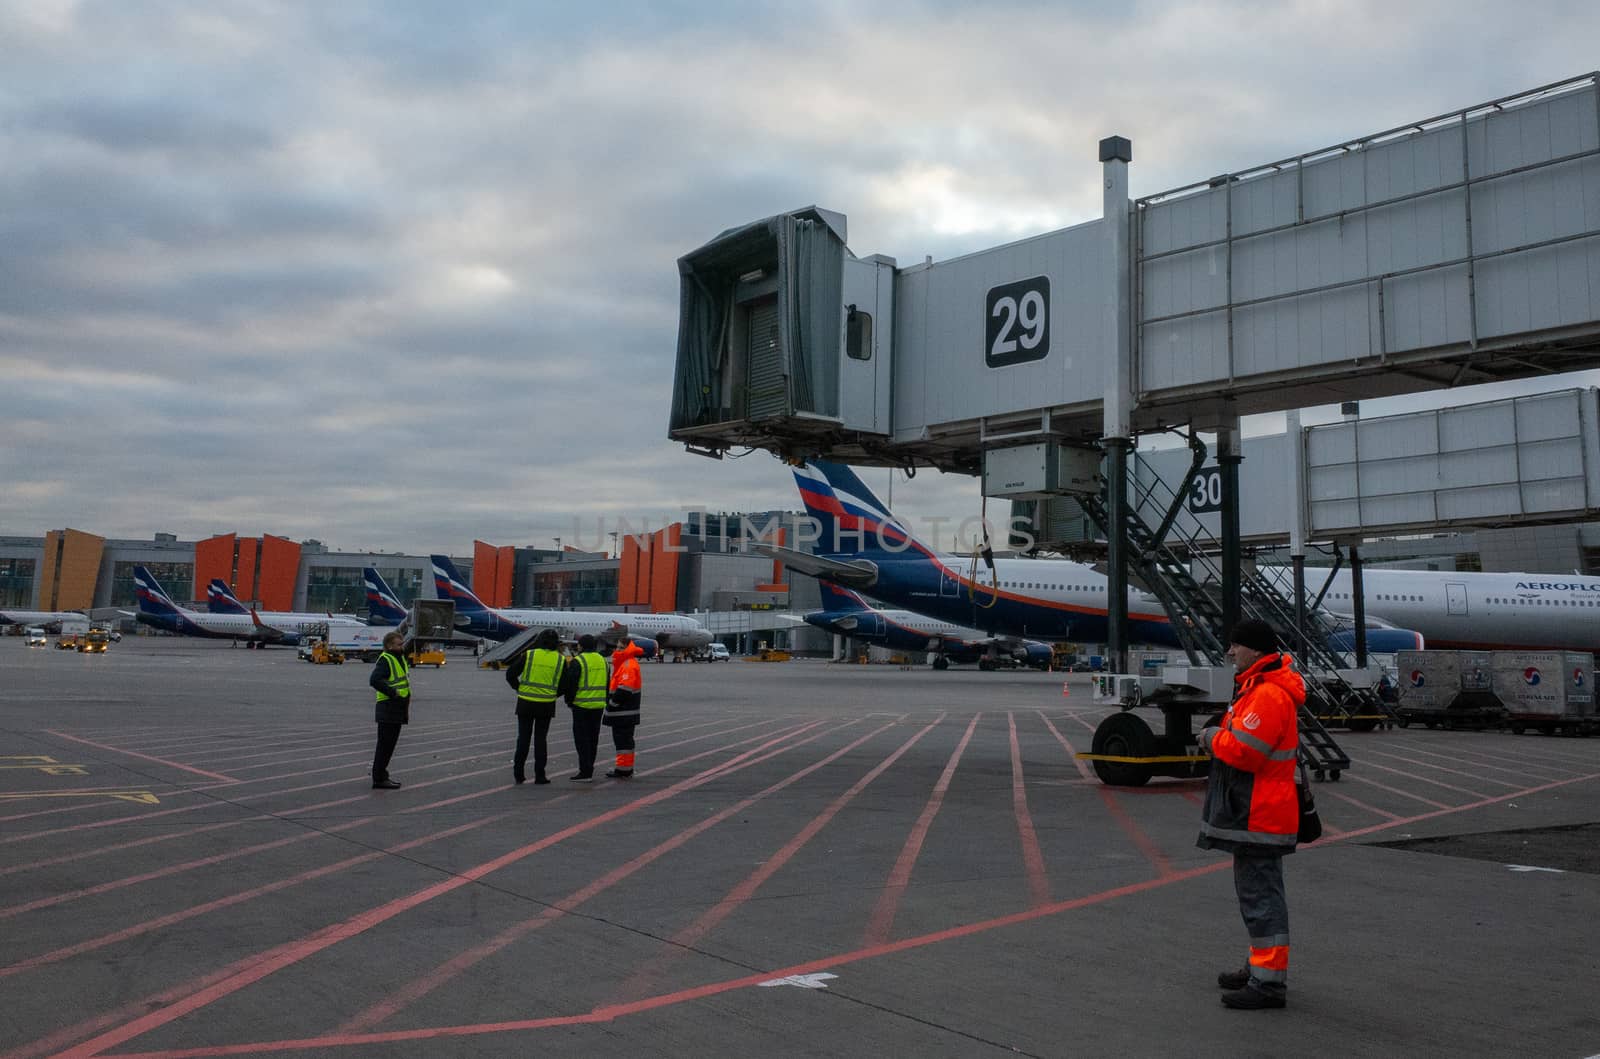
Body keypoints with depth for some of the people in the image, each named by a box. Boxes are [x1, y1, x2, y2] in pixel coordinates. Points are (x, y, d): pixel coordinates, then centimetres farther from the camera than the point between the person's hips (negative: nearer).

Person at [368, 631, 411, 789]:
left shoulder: (400, 658, 17)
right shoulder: (385, 659, -13)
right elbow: (375, 680, -27)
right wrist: (393, 692, -24)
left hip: (397, 709, 10)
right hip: (388, 708, -10)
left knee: (390, 744, 16)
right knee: (385, 744, -6)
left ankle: (381, 774, 25)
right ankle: (379, 779, -2)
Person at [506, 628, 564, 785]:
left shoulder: (528, 655, -6)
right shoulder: (561, 660, -1)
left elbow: (510, 674, -6)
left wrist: (519, 689, 7)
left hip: (525, 703, -1)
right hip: (547, 705, 1)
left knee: (523, 737, 9)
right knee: (541, 738, 8)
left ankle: (519, 773, 10)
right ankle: (539, 775, 7)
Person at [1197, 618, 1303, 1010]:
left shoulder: (1270, 695, -21)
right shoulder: (1258, 687, 16)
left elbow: (1244, 750, -27)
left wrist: (1212, 738, -9)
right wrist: (1219, 738, 3)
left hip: (1259, 815, -12)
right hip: (1257, 812, 12)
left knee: (1260, 894, -7)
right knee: (1256, 890, 21)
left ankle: (1270, 982, -3)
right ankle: (1261, 967, 33)